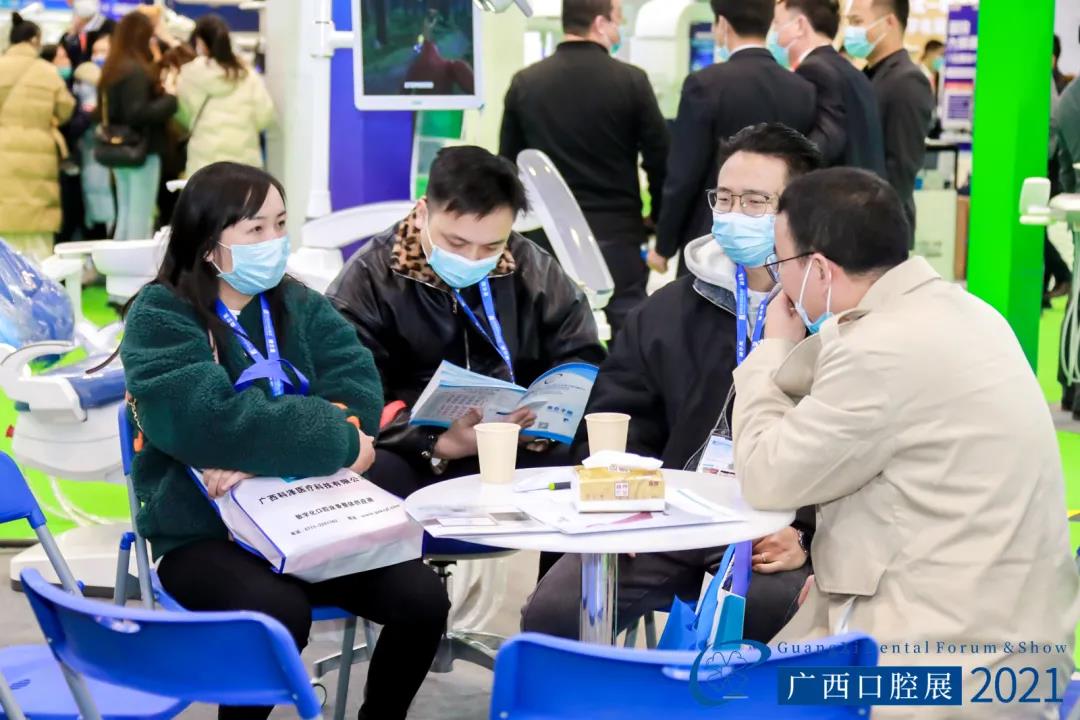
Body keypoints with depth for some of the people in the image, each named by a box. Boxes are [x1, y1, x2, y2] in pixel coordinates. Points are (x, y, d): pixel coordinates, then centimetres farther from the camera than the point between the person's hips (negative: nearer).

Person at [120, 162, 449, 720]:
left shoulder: (302, 307, 9)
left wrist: (264, 455, -21)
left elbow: (358, 396, -6)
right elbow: (213, 424, -22)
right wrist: (338, 442, -17)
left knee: (421, 598, -17)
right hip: (204, 533, -4)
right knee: (279, 613, -33)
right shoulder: (159, 319, -7)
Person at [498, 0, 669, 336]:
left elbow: (508, 164, 7)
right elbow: (659, 158, -4)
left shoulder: (525, 82, 1)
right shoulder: (631, 81, -8)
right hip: (618, 234, -3)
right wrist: (659, 221, 11)